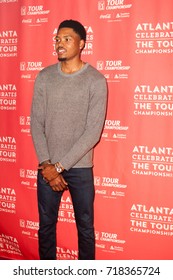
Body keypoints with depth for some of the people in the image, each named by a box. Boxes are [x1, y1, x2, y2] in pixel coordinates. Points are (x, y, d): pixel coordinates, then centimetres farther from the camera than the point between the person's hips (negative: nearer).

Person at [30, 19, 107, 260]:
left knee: (85, 228, 11)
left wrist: (59, 166, -15)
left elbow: (93, 132, -14)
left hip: (80, 168, -3)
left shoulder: (96, 80, -9)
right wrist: (46, 165, -11)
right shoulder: (44, 77, 1)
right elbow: (36, 123, 0)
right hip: (48, 167, 3)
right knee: (46, 225, 15)